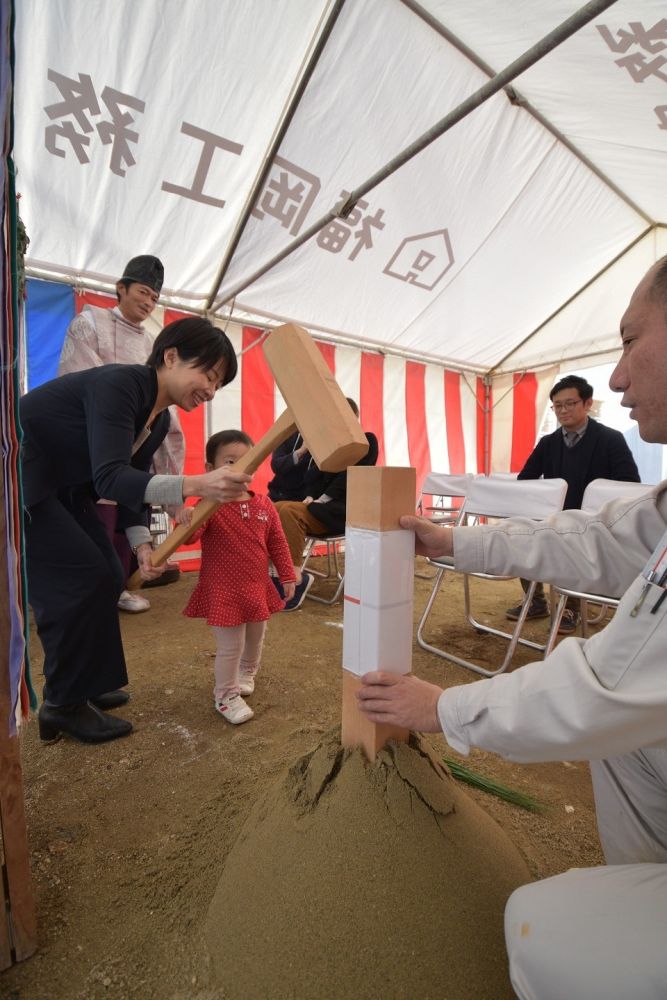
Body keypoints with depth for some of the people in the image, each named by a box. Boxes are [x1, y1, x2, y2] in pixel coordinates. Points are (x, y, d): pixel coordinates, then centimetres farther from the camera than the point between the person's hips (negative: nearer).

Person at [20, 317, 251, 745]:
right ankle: (64, 705, 7)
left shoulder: (160, 419, 0)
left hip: (61, 488, 9)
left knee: (106, 578, 5)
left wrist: (142, 545, -12)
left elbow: (132, 483, 3)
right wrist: (195, 485, -51)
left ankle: (85, 682, 23)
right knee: (80, 578, -12)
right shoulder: (118, 384, -27)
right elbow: (111, 478, -37)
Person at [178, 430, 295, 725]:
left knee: (255, 639, 24)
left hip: (258, 587, 6)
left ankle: (246, 675, 53)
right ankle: (226, 695, 28)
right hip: (223, 591, -5)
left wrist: (287, 575, 6)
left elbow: (277, 542, 5)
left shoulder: (264, 505, -2)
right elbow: (190, 535, -31)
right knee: (229, 647, 2)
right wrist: (185, 519, -53)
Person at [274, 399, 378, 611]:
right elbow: (315, 472, 14)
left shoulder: (367, 441, 3)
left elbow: (349, 477, -9)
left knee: (289, 512, -30)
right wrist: (310, 496, -6)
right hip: (321, 504, 7)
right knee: (276, 510, -19)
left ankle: (296, 577, -26)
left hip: (346, 509, -6)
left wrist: (322, 500, -15)